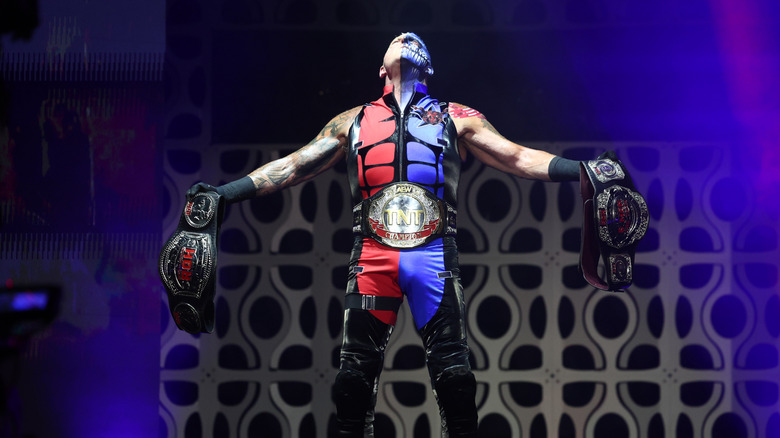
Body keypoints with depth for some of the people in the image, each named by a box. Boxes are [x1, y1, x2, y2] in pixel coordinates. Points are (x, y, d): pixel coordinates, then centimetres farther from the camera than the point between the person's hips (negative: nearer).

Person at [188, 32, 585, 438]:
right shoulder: (353, 122, 20)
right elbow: (293, 166, 19)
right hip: (373, 256, 1)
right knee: (355, 371, -3)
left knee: (453, 372, -8)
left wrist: (583, 171, -2)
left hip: (434, 255, -1)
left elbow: (519, 159, 11)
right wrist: (225, 192, 12)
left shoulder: (457, 119, 17)